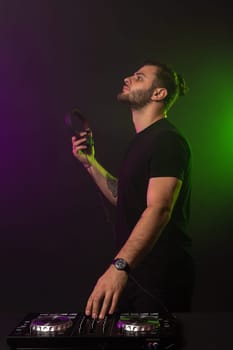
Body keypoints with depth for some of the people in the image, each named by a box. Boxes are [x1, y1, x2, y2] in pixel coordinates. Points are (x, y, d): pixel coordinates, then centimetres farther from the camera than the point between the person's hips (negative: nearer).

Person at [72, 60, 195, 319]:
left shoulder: (167, 140, -16)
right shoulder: (140, 141, 15)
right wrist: (90, 163, 11)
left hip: (160, 278, -9)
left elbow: (159, 209, -29)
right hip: (133, 272, 9)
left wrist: (119, 266, -40)